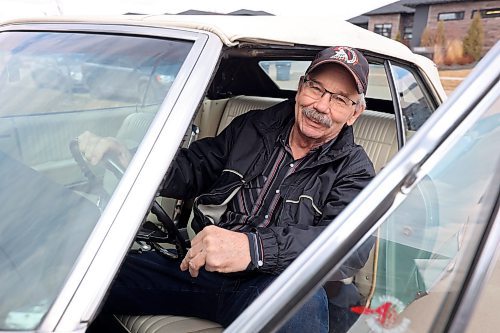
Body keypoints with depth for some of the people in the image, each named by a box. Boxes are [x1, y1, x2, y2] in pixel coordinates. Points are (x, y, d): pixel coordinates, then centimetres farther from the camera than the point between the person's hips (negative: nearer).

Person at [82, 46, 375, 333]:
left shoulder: (354, 168, 0)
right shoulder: (251, 127, 11)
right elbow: (191, 169, 10)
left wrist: (254, 248, -35)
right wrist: (124, 159, -11)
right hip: (199, 269, 4)